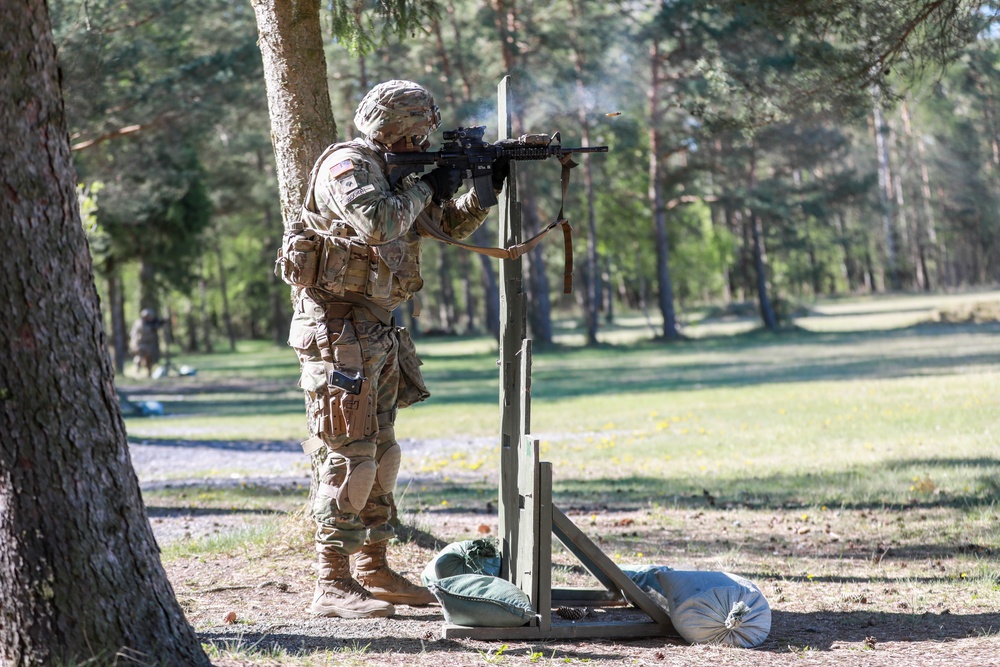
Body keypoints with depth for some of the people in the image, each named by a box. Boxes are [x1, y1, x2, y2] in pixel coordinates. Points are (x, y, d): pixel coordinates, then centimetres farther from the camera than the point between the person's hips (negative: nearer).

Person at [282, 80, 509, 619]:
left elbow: (449, 226, 25)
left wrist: (485, 190, 9)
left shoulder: (391, 173, 16)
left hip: (377, 332, 10)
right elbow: (377, 223, -30)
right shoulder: (345, 166, -12)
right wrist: (425, 187, -15)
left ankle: (373, 569, 21)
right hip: (338, 331, -10)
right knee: (348, 457, -11)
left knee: (379, 453, 13)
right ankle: (333, 585, -9)